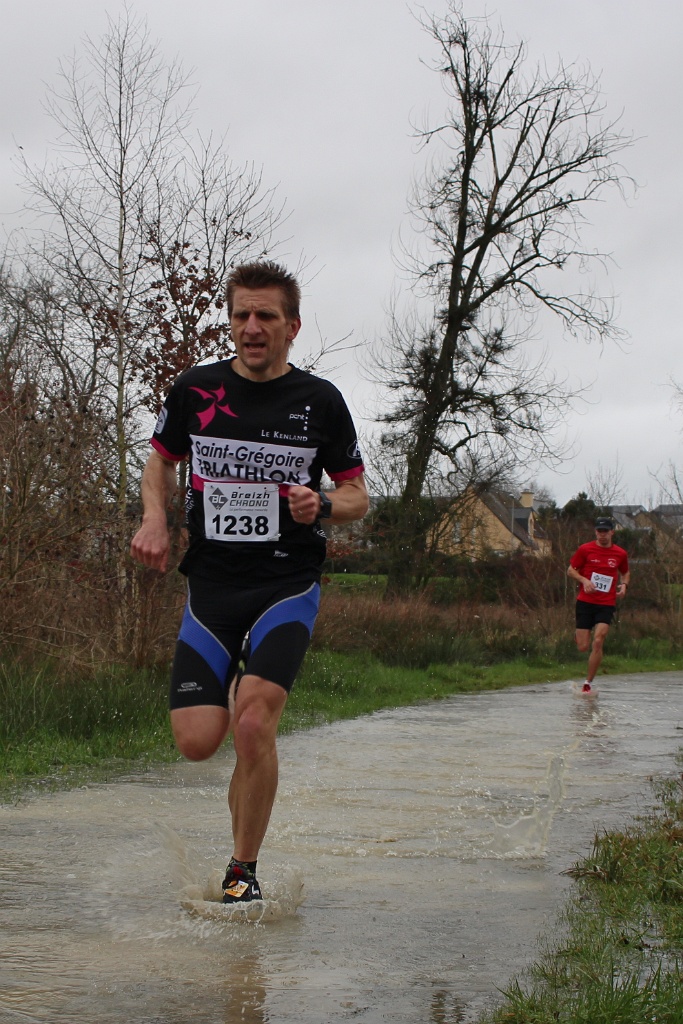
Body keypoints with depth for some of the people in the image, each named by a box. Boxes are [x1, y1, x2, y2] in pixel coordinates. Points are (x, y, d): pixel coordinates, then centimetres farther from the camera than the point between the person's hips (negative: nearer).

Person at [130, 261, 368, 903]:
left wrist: (323, 505, -15)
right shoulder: (195, 390, 3)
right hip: (211, 584, 2)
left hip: (288, 583, -2)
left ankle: (243, 871, -1)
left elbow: (358, 496, 8)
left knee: (253, 724, -21)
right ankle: (238, 682, 32)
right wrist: (154, 518, -1)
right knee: (197, 741, -6)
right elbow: (161, 460, 19)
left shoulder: (319, 402, -1)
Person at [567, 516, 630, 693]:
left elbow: (625, 572, 23)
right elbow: (570, 570, 4)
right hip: (585, 602, -1)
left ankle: (588, 683, -5)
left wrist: (624, 584, 1)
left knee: (598, 642, -16)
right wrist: (584, 580, -15)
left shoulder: (620, 554, 6)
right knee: (583, 647, -4)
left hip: (607, 604, 1)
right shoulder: (585, 549, -1)